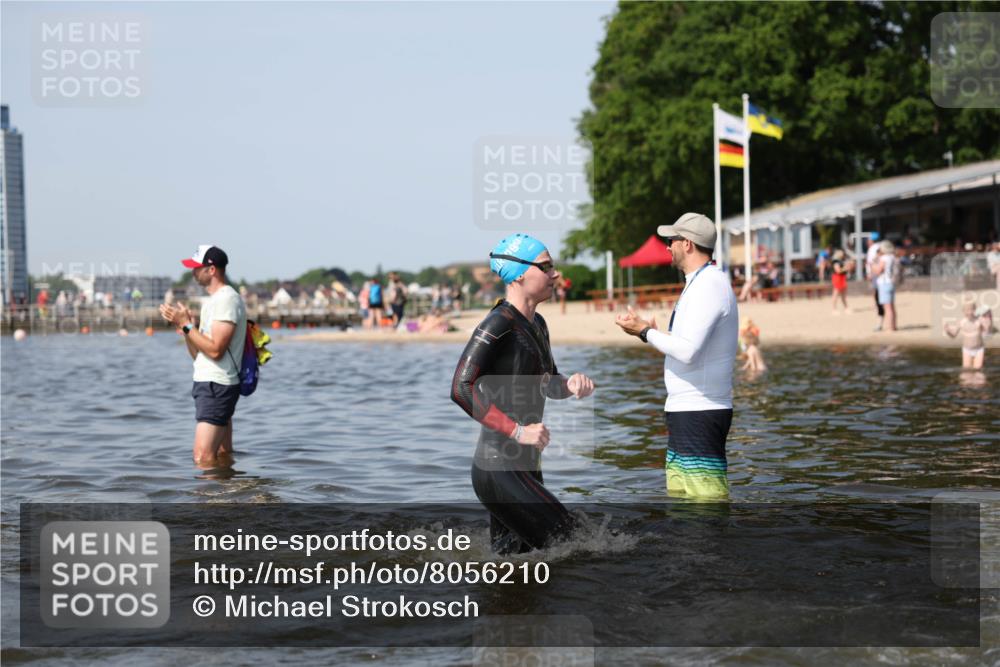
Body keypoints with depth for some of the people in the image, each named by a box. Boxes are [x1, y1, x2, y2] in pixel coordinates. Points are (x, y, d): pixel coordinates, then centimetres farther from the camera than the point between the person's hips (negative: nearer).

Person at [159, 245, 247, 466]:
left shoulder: (227, 299, -13)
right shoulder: (211, 300, 18)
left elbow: (215, 350, -22)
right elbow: (198, 354, 17)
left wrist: (186, 324, -16)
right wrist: (184, 325, 3)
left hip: (216, 386, -10)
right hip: (208, 384, 10)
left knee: (203, 457, -15)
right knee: (223, 455, 11)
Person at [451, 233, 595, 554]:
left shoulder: (536, 324, 13)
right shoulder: (498, 324, -15)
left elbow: (548, 384, 23)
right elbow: (462, 388, -24)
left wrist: (571, 384, -1)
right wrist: (518, 430, -28)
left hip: (526, 467, 10)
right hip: (500, 469, -10)